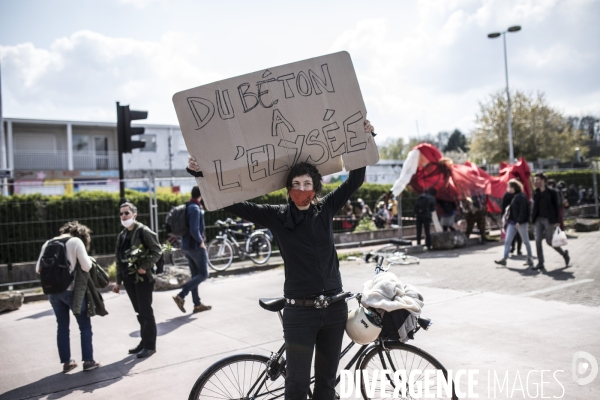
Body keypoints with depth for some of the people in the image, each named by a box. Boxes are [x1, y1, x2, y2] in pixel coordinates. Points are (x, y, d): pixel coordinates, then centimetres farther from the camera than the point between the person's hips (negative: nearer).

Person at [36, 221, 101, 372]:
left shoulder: (48, 244, 11)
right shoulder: (76, 241, -4)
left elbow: (38, 269, 10)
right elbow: (86, 266, -9)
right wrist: (89, 260, 11)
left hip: (53, 291, 5)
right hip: (72, 290, -5)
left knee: (62, 326, 16)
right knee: (85, 325, 8)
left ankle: (66, 362, 21)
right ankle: (88, 361, 8)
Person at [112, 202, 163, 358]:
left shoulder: (143, 231, -9)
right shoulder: (122, 235, 14)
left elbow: (157, 250, -13)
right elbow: (119, 259, 17)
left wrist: (145, 267, -20)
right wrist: (119, 281, 17)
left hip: (142, 277, -7)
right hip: (129, 278, 7)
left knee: (146, 312, -1)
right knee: (139, 312, 14)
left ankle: (150, 345, 7)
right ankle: (144, 341, 24)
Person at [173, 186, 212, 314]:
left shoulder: (186, 207, 10)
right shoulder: (195, 208, -18)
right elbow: (194, 230, -26)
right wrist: (201, 242, -12)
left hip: (186, 246, 9)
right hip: (196, 246, -9)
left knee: (195, 274, 14)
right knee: (203, 274, 1)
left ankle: (197, 304, 19)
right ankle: (181, 296, -9)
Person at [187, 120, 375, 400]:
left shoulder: (325, 209, 2)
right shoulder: (277, 216, -5)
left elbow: (355, 180, 7)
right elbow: (232, 203, -8)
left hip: (335, 308, 3)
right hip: (300, 311, -3)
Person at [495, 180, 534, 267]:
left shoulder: (521, 196, -12)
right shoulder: (512, 196, 13)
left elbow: (523, 210, -18)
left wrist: (519, 221, -22)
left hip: (521, 223, -8)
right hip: (512, 222, 8)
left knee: (526, 241, 6)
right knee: (507, 241, 1)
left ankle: (530, 258, 17)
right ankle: (504, 259, 1)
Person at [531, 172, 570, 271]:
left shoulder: (551, 192, -6)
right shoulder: (536, 193, 8)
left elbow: (556, 207, -5)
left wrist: (556, 221, -9)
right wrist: (533, 217, 1)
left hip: (549, 219, -5)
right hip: (539, 219, 5)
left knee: (549, 241, 0)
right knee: (538, 240, -3)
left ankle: (564, 253, 27)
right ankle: (540, 263, 3)